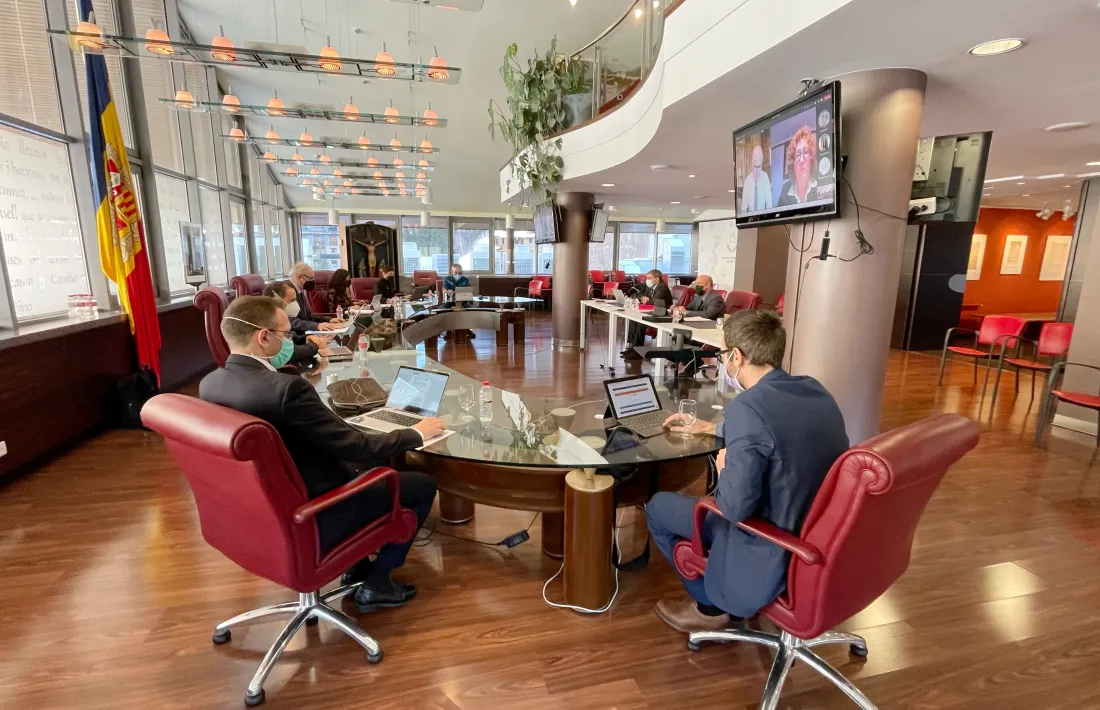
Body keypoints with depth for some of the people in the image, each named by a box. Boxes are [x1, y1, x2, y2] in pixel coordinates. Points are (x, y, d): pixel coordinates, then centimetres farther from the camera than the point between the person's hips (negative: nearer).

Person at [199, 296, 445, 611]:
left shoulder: (209, 383, -4)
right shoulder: (286, 389, -31)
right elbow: (357, 447, -25)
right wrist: (415, 433, -10)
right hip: (308, 517, -9)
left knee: (372, 465, 26)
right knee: (423, 484, 2)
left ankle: (357, 565, 32)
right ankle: (376, 585, 15)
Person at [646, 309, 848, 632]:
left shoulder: (747, 407, -28)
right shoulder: (815, 390, -1)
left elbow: (735, 507, -28)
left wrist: (723, 468, -7)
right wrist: (712, 428, 27)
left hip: (775, 556, -8)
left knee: (658, 506, 7)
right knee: (713, 499, 28)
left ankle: (711, 606, 21)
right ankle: (720, 598, 35)